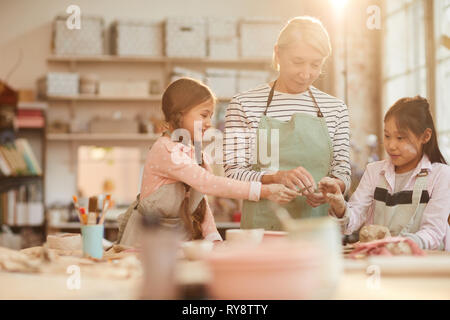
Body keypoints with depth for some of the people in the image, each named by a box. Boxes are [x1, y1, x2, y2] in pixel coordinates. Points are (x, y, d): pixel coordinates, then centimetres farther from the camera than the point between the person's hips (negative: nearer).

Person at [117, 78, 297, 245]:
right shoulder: (166, 150, -18)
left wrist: (213, 238, -4)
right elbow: (207, 183, -28)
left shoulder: (194, 153, 11)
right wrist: (262, 191, -31)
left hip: (181, 240, 7)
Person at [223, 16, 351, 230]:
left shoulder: (335, 108, 12)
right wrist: (277, 177, -18)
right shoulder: (244, 105, 3)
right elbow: (233, 174, -1)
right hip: (262, 226, -2)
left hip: (319, 227, 2)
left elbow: (342, 173, 15)